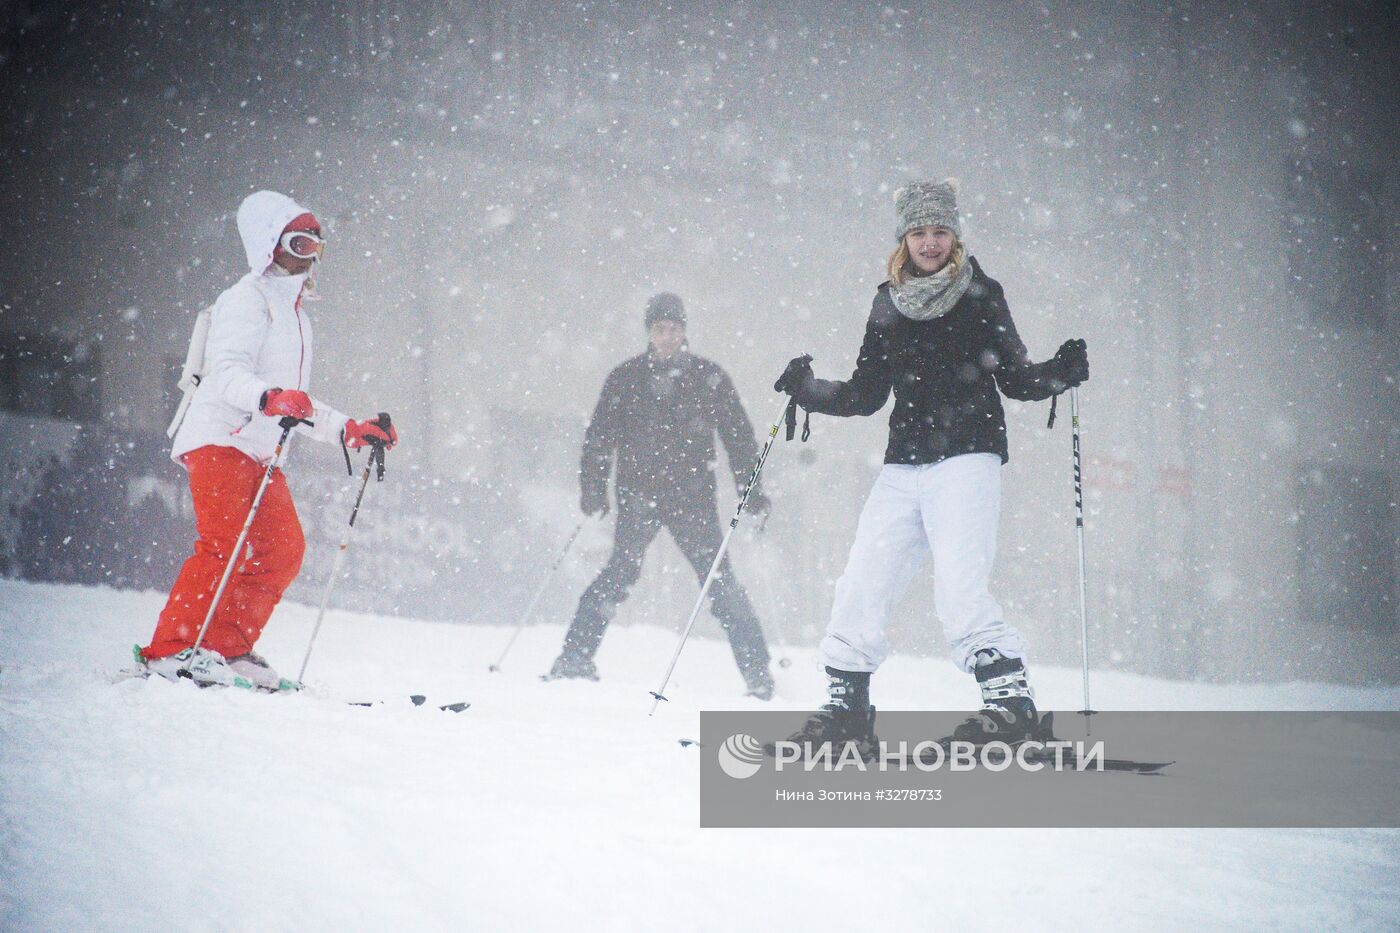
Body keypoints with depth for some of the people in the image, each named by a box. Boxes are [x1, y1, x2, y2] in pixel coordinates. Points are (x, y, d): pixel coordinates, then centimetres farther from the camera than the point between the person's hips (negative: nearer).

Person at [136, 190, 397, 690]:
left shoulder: (295, 315, 24)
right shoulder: (247, 299, -4)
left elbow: (298, 406, 29)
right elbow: (227, 372, -20)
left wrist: (350, 431, 22)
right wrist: (269, 399, -37)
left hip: (260, 452, 9)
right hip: (220, 439, -9)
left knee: (284, 551, -1)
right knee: (224, 545, -20)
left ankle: (227, 649, 2)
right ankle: (170, 649, -21)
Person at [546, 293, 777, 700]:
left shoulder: (708, 378, 6)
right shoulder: (625, 379, 8)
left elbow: (738, 436, 9)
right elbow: (600, 437, 11)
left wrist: (751, 490, 2)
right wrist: (593, 487, 2)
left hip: (693, 497, 0)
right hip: (639, 495, 1)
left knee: (718, 579, -6)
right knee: (621, 571, -12)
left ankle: (757, 671, -2)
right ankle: (575, 655, -7)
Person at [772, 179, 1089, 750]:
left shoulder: (981, 297, 3)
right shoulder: (888, 306, 12)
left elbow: (1015, 380, 5)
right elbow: (866, 395, 16)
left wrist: (1062, 373, -12)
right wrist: (807, 391, 4)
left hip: (966, 460, -5)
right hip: (902, 467, 5)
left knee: (959, 591, -19)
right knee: (862, 586, 1)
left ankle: (1011, 701, -12)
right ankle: (847, 705, 13)